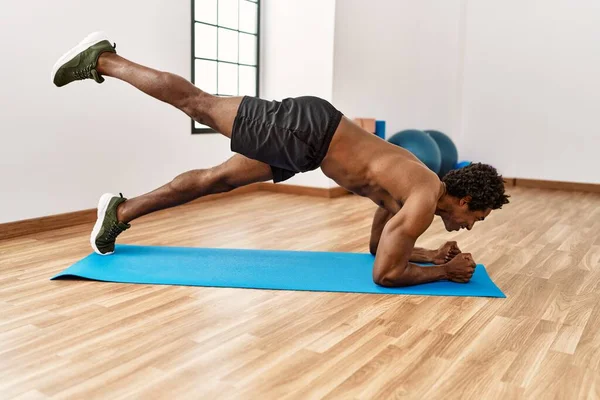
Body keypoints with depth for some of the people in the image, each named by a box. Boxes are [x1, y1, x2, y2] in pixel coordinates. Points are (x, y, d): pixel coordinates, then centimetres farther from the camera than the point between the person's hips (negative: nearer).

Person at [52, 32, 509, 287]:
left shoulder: (420, 184, 13)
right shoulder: (425, 202, -15)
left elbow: (380, 245, 24)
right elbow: (385, 273, -16)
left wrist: (433, 254, 16)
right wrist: (445, 272, -5)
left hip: (306, 141, 8)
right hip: (309, 127, -8)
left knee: (215, 179, 11)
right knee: (198, 104, 1)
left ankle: (122, 211, 22)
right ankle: (102, 60, 15)